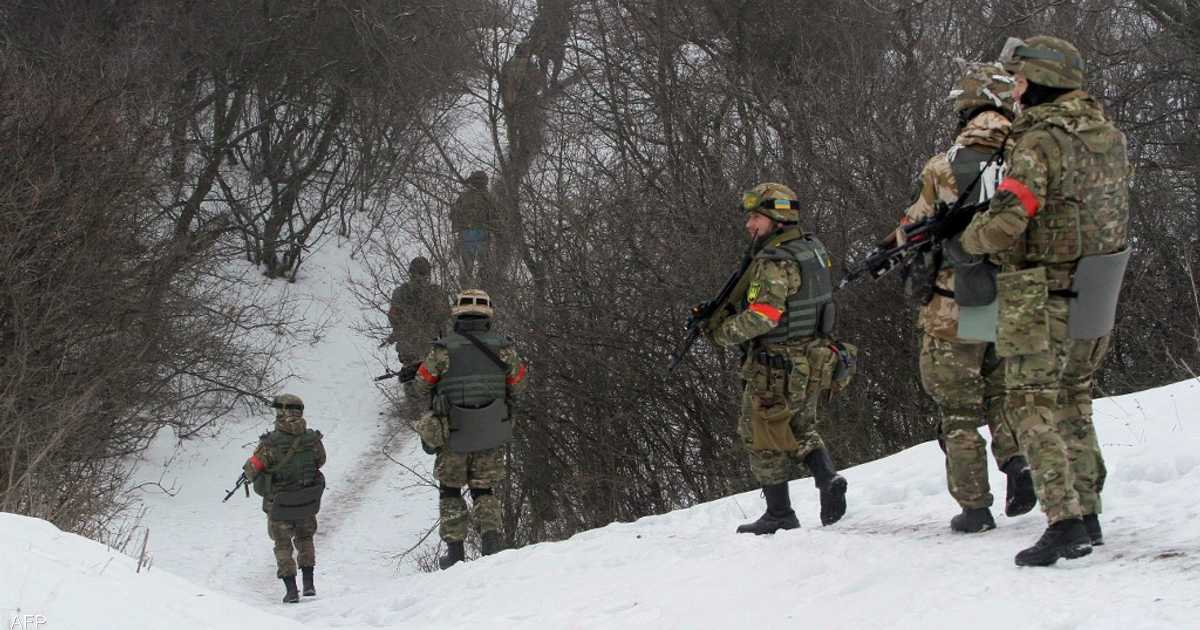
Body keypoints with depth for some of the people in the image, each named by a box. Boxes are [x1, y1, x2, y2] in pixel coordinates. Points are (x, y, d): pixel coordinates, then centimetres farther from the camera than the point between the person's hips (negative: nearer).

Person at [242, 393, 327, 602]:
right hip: (308, 503, 3)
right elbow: (320, 461, 8)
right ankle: (309, 584, 21)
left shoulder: (270, 443, -23)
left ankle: (291, 590, 12)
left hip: (279, 505, -3)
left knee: (283, 545, 16)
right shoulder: (313, 439, -12)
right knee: (305, 538, 26)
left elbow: (251, 471, -16)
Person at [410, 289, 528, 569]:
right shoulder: (503, 347, -7)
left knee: (450, 491, 14)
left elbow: (421, 386, -5)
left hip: (453, 435, -2)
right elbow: (518, 385, 2)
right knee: (484, 490, 16)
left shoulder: (444, 349, -13)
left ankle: (454, 549, 9)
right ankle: (491, 537, -5)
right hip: (492, 436, 2)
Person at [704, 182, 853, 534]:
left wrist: (720, 333, -17)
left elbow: (763, 316, -29)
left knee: (762, 438, 7)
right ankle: (828, 479, 1)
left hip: (776, 368, -8)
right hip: (813, 363, 8)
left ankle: (779, 514, 10)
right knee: (801, 430, 24)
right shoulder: (813, 250, 7)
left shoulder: (774, 263, -22)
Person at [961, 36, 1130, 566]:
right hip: (1095, 299, 8)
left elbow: (1004, 224, -24)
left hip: (1041, 298, -8)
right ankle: (1087, 514, 21)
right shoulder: (1109, 136, 9)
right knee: (1073, 402, 18)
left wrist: (969, 237, -3)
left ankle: (1064, 520, -11)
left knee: (1035, 406, -3)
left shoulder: (1041, 141, -17)